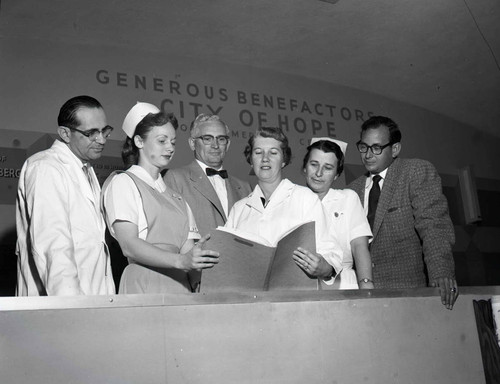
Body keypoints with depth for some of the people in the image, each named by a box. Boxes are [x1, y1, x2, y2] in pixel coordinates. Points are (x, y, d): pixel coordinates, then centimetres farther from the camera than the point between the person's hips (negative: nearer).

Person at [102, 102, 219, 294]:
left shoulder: (174, 196, 22)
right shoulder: (122, 182, 4)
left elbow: (186, 248, 10)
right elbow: (129, 245, -10)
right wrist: (180, 260, -21)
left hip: (179, 285, 5)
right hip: (143, 284, -5)